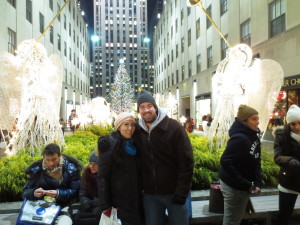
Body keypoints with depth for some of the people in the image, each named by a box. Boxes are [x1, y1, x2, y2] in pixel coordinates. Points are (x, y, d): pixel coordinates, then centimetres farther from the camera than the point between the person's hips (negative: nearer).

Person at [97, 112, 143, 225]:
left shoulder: (133, 144, 9)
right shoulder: (109, 144, -13)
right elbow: (102, 177, -16)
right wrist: (105, 206, -18)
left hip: (136, 201, 6)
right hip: (118, 202, -6)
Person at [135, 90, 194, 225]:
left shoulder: (174, 127, -12)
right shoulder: (137, 131, 1)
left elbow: (186, 162, -12)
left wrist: (182, 193, -14)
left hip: (174, 193, -3)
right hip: (149, 194, 3)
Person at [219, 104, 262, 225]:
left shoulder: (254, 137, 3)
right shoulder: (239, 138, -24)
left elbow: (256, 162, 8)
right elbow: (225, 162, -30)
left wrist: (257, 183, -4)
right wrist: (246, 185, -25)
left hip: (245, 186, 8)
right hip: (233, 186, -8)